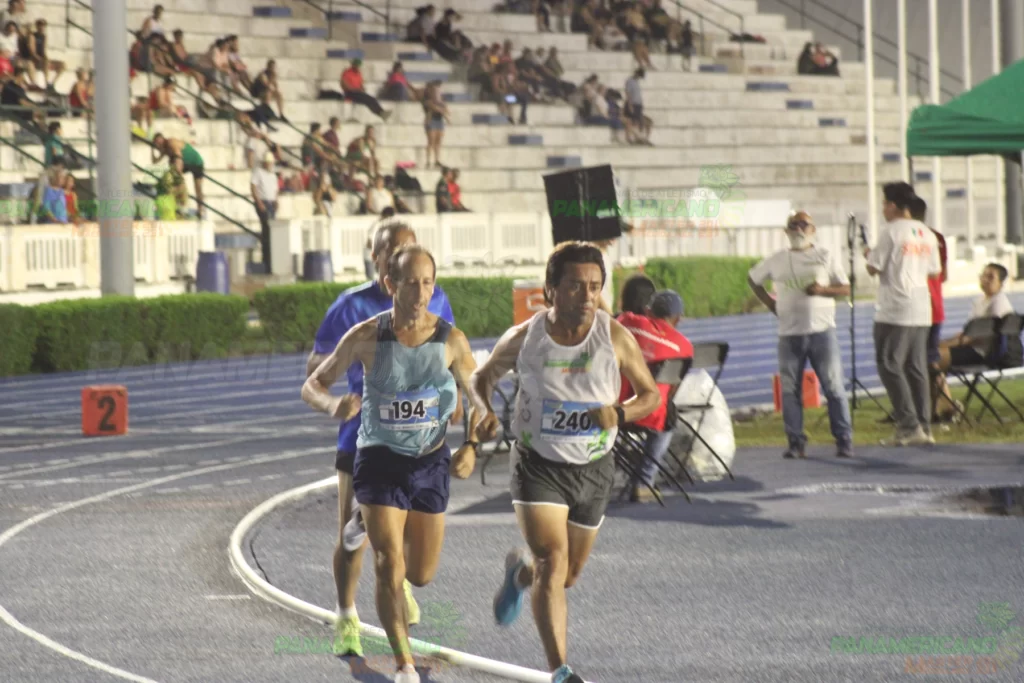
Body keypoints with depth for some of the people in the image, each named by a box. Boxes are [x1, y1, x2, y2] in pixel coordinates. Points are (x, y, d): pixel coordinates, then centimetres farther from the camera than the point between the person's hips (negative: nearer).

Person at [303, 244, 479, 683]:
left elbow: (477, 398, 4)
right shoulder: (366, 337, -12)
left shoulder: (451, 340, -9)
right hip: (380, 461, -2)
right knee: (390, 569, -14)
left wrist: (471, 446, -14)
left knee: (421, 576, 11)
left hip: (431, 463, 2)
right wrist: (332, 405, -27)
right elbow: (311, 386, -4)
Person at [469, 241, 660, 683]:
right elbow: (483, 377, 7)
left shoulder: (615, 338, -13)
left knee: (568, 575, 17)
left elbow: (651, 394, -2)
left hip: (593, 469, 2)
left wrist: (619, 414, -24)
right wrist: (485, 412, -14)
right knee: (553, 563, -19)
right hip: (538, 464, -2)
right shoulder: (523, 339, -12)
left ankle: (519, 572, 53)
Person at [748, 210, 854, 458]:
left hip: (822, 330, -2)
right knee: (790, 390, 1)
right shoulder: (777, 261, 9)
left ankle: (844, 440, -1)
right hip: (790, 333, 2)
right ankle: (796, 443, 6)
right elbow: (753, 279, 22)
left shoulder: (826, 257, 4)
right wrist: (770, 303, 10)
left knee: (833, 386, -4)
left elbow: (845, 289, 3)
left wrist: (822, 289, -15)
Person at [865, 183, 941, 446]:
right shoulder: (927, 234, 10)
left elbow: (874, 269, -10)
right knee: (917, 368, 12)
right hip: (922, 312, 7)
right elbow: (935, 271, 15)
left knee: (890, 366, -3)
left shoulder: (891, 233, -11)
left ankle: (909, 426, -11)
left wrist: (868, 254, 11)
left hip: (895, 311, -7)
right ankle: (924, 427, 11)